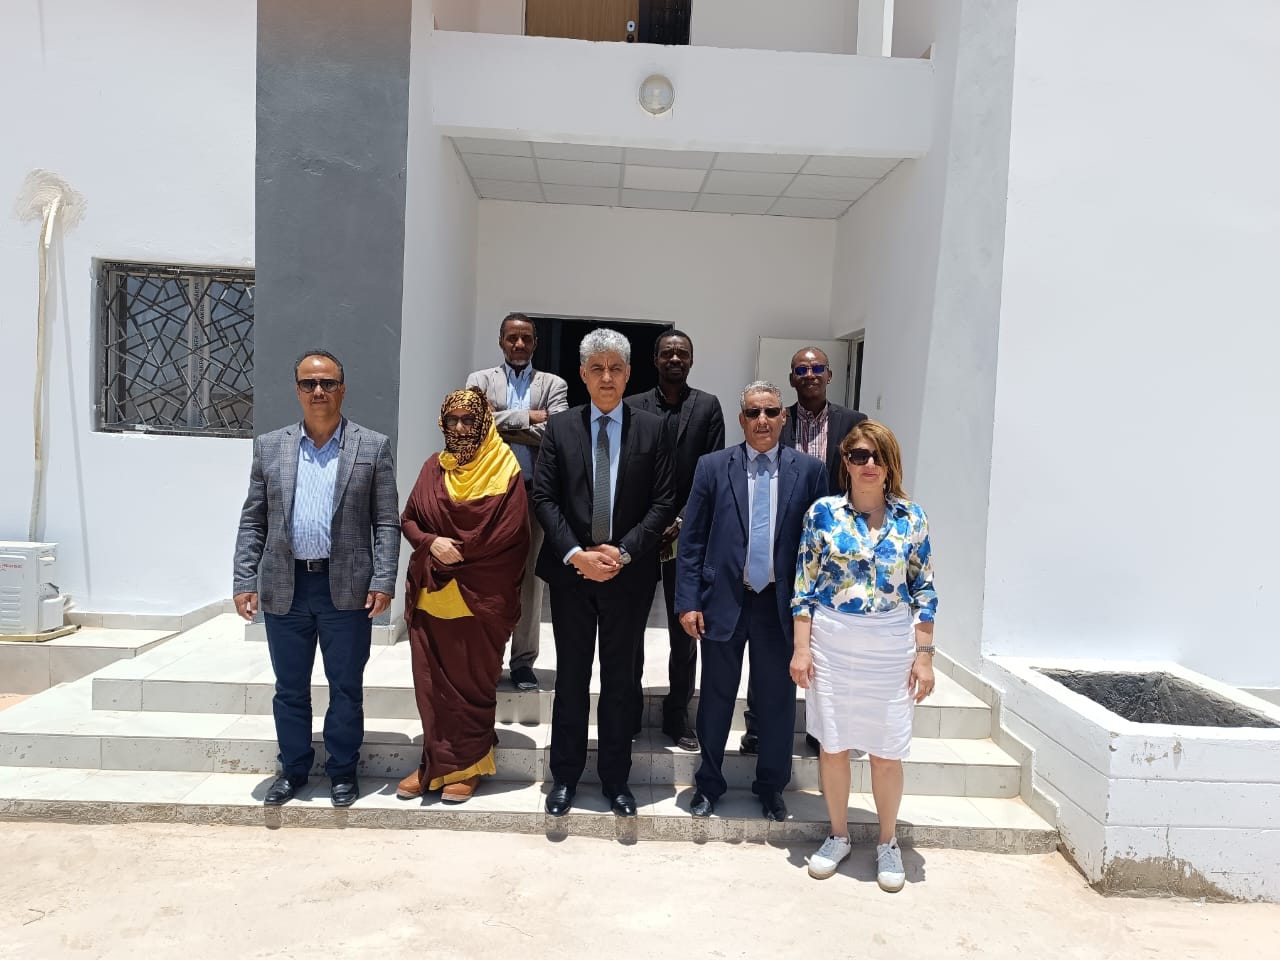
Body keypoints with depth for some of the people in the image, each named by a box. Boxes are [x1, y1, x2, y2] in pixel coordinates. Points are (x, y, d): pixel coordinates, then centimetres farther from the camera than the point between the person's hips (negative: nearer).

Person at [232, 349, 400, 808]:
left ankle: (342, 771, 24)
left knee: (346, 687, 8)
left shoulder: (373, 446, 1)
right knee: (289, 688, 13)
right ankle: (293, 769, 30)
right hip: (284, 587, 2)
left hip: (347, 588, -2)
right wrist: (245, 581, 1)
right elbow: (252, 520, 8)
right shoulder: (269, 446, 8)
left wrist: (383, 581, -9)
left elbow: (387, 522, -1)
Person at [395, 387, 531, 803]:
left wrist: (459, 552, -11)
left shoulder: (505, 469, -3)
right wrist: (432, 544, -11)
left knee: (472, 681, 5)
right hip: (431, 593, 4)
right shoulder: (433, 468, 9)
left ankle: (467, 766, 18)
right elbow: (407, 521, 10)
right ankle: (436, 763, 18)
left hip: (480, 596, -4)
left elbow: (509, 534, -10)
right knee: (431, 680, 6)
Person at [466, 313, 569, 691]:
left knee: (530, 576, 4)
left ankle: (523, 660, 14)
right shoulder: (480, 380, 9)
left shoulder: (554, 385, 9)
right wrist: (528, 417, -11)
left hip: (535, 492, 0)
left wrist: (502, 426, -10)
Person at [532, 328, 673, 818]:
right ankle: (565, 776, 24)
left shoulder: (651, 429, 1)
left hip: (628, 572, 0)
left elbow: (662, 502, -3)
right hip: (571, 570, 1)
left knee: (620, 677, 10)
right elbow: (543, 498, -2)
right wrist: (576, 554, -13)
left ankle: (615, 778, 23)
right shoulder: (560, 427, 2)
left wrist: (623, 551, -14)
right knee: (571, 675, 11)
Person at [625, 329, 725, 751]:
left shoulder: (708, 407, 3)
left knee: (685, 628, 7)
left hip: (687, 532, 0)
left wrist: (682, 521, -11)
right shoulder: (633, 407, 4)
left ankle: (677, 714, 19)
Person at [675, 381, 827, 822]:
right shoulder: (713, 467, 0)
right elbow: (692, 539, -1)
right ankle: (708, 785, 32)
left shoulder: (808, 470, 1)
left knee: (778, 701, 11)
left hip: (782, 604, 0)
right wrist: (688, 602, -6)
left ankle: (771, 788, 32)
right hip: (723, 602, 0)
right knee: (716, 699, 12)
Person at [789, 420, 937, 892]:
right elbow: (804, 585, -1)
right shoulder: (823, 513, -3)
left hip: (890, 647, 0)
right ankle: (838, 835, 30)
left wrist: (924, 656, -2)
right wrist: (801, 648, -5)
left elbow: (923, 592, 2)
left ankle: (887, 843, 28)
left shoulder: (911, 518, -1)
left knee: (887, 751, 7)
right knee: (832, 744, 9)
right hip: (831, 642, 0)